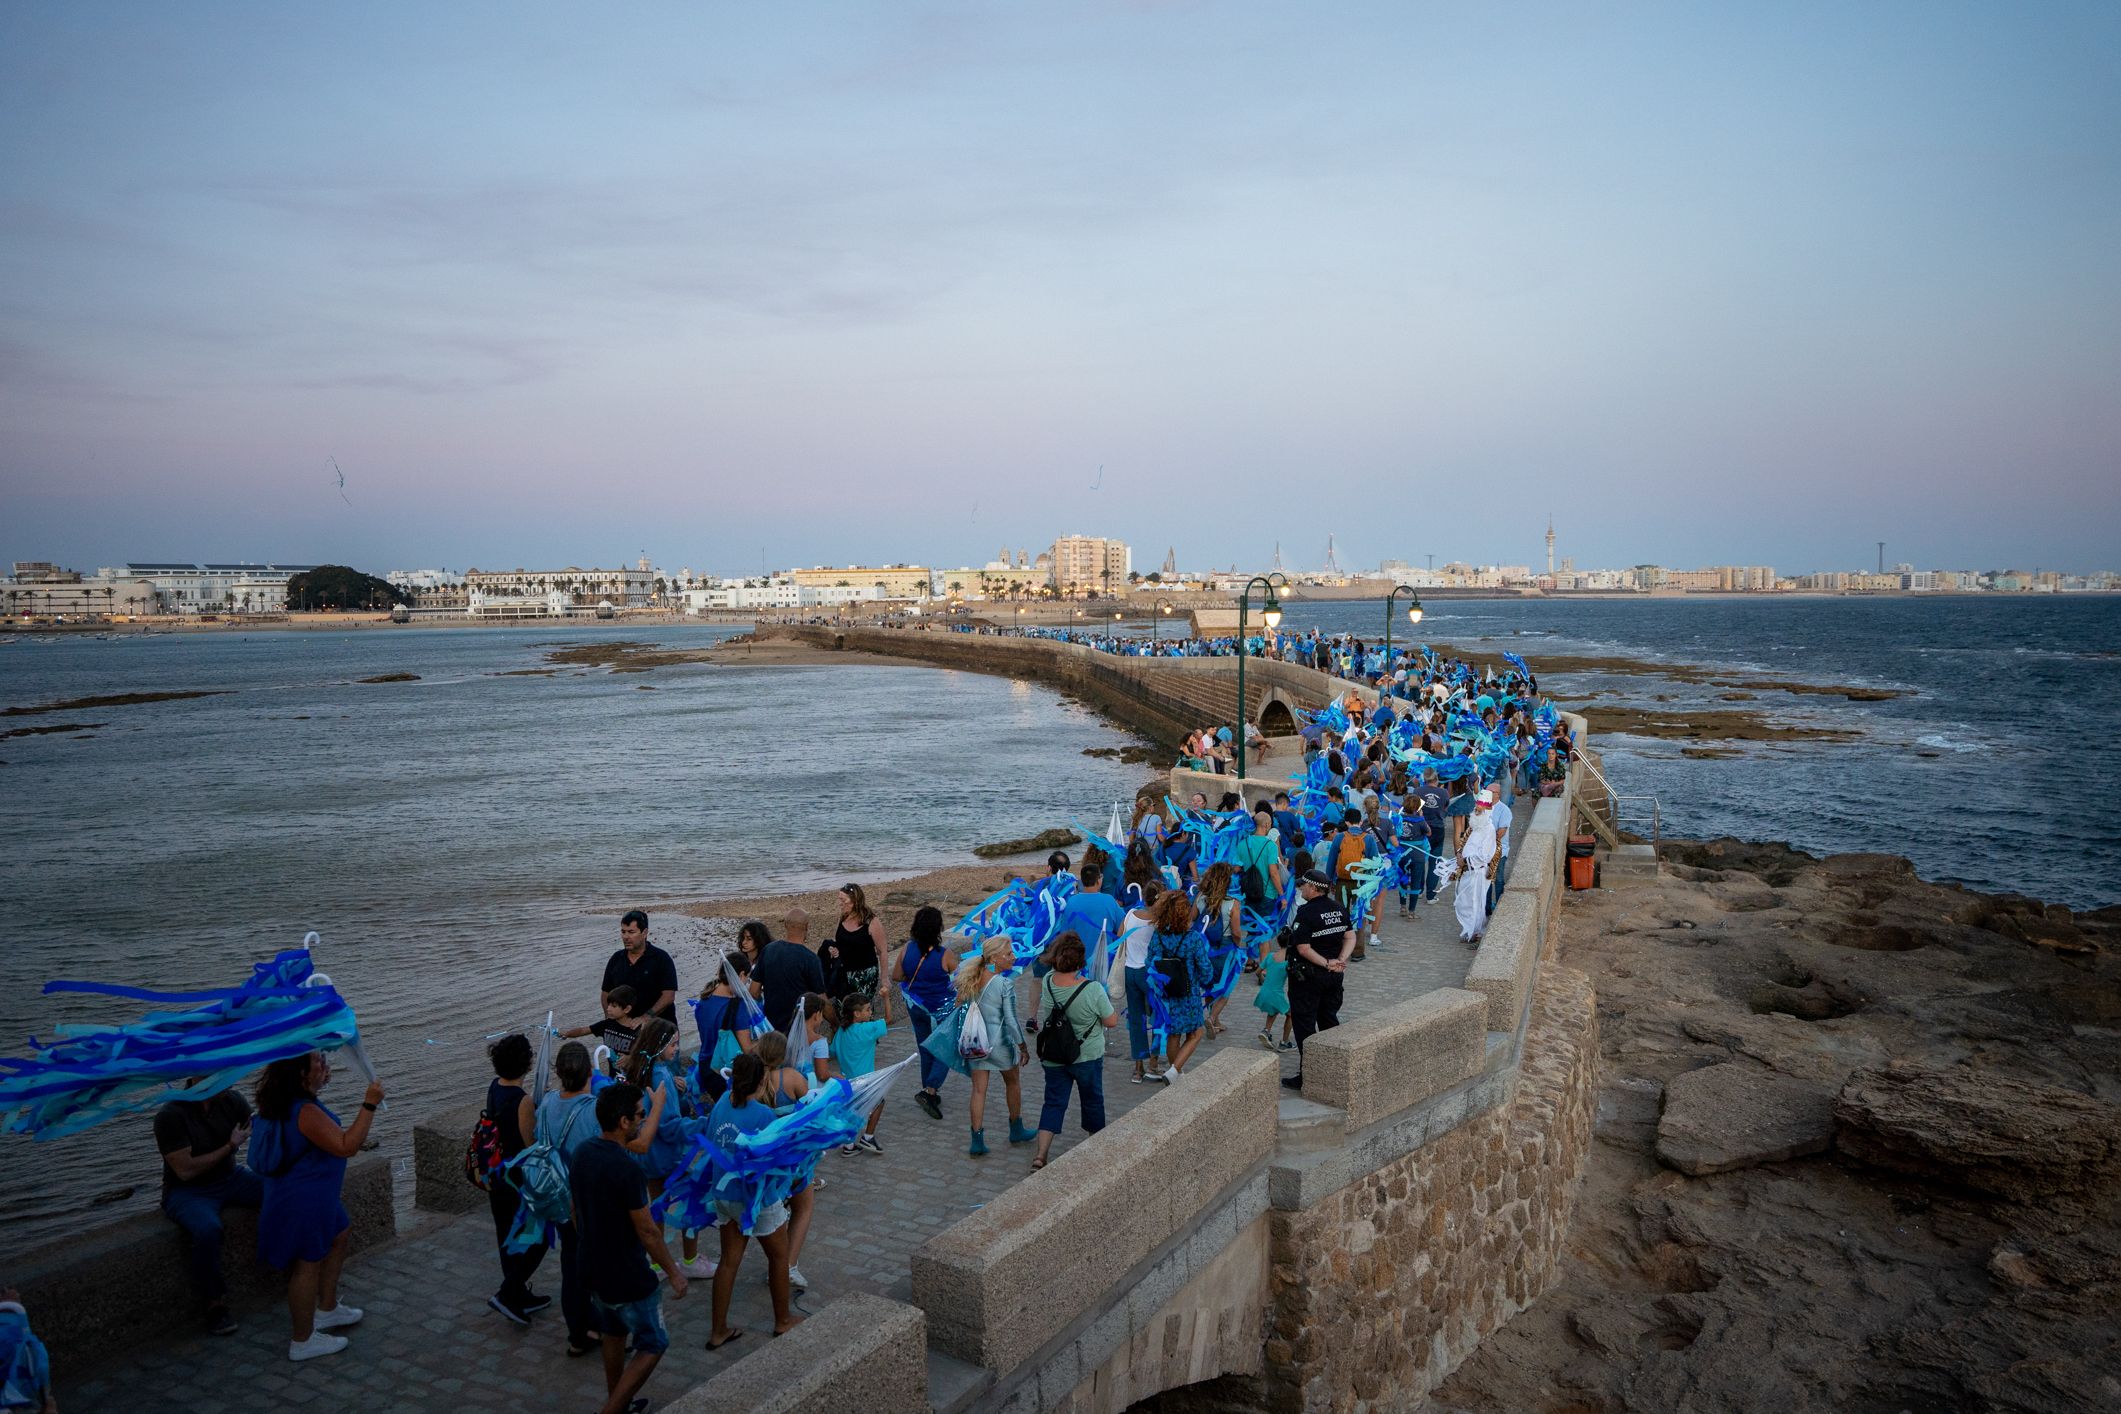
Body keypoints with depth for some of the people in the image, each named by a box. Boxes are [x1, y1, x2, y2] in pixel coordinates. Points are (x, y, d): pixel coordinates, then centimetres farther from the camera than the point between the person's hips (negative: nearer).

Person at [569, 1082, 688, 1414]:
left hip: (593, 1270, 8)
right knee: (652, 1345, 10)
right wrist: (673, 1272, -11)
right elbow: (647, 1230, -23)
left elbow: (576, 1213, 9)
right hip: (628, 1278, -8)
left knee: (613, 1335, 26)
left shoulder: (581, 1154, -4)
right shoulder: (627, 1169, -29)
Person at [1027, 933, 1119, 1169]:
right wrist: (1107, 1001, 2)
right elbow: (1112, 1021, -16)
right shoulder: (1093, 989, -26)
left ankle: (1041, 1153, 0)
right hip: (1087, 1056, -2)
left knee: (1054, 1102, 11)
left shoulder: (1047, 982, -14)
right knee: (1092, 1099, 20)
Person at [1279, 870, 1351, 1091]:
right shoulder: (1339, 908, 2)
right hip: (1335, 975, 7)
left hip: (1308, 975, -7)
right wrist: (1340, 960, -7)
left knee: (1304, 1024, 2)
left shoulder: (1305, 912, -20)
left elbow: (1303, 949, -23)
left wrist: (1326, 963, -16)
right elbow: (1350, 937, 4)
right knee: (1329, 1020, 20)